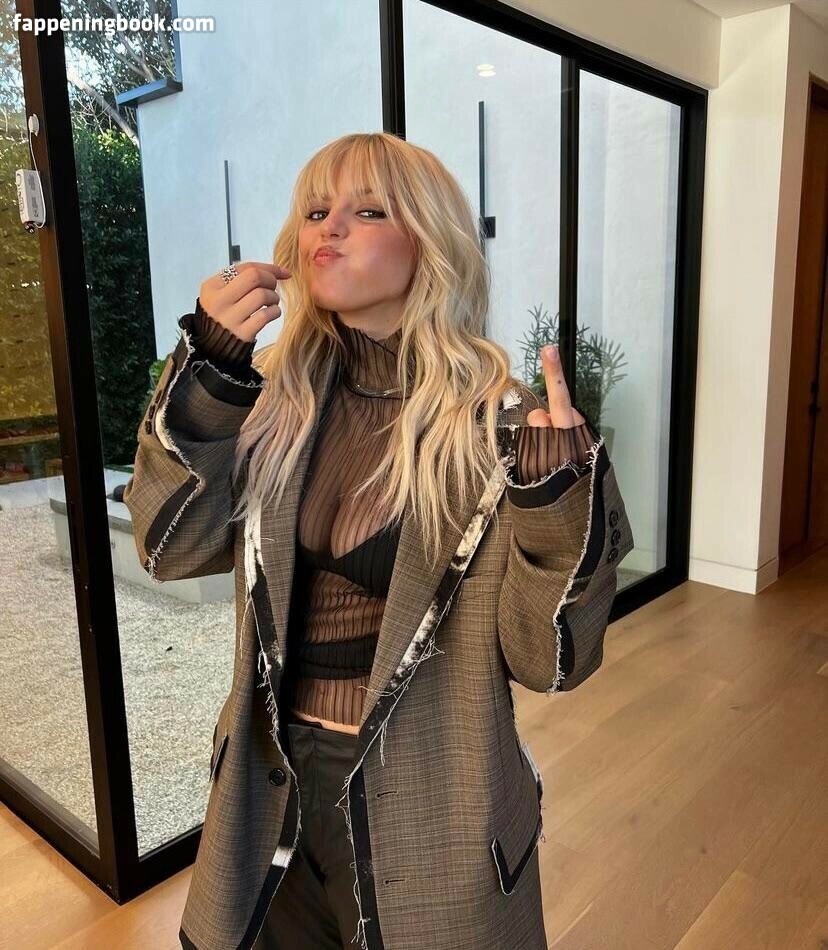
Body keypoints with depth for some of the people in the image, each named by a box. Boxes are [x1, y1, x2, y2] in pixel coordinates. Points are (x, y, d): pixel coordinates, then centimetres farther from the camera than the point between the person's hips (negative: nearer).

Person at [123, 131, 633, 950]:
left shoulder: (494, 421, -16)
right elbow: (174, 548, -10)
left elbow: (546, 657, -17)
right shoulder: (278, 394, -4)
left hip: (421, 797, -3)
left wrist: (560, 501, -33)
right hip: (273, 782, 4)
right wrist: (206, 370, -19)